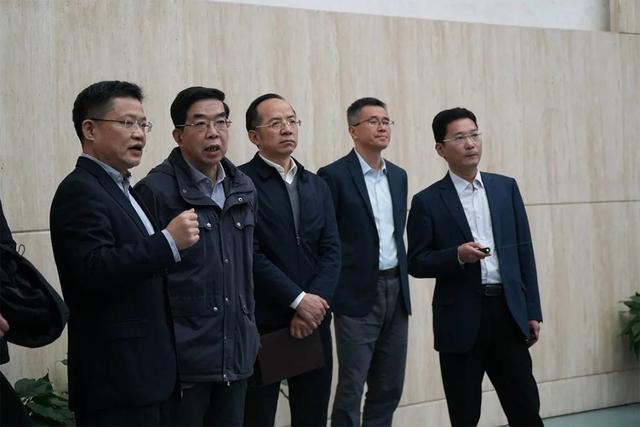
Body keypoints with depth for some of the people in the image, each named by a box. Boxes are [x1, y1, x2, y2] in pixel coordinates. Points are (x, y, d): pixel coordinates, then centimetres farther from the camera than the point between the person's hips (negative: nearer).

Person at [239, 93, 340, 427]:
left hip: (313, 320, 6)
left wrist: (314, 303, -9)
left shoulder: (316, 186, 14)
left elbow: (331, 250, 5)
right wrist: (298, 299, -14)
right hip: (262, 324, -5)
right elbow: (250, 254, -13)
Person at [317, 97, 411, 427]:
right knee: (351, 388, -3)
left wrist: (400, 280, 14)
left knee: (389, 387, 10)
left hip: (396, 290, 7)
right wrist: (332, 290, -9)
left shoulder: (398, 176, 12)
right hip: (358, 294, -6)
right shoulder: (334, 175, -8)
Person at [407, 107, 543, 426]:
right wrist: (457, 255, -20)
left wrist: (532, 311, 6)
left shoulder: (506, 187, 8)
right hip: (461, 320, -2)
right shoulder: (428, 201, -1)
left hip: (508, 313, 3)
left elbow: (524, 251, 9)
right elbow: (417, 263, -2)